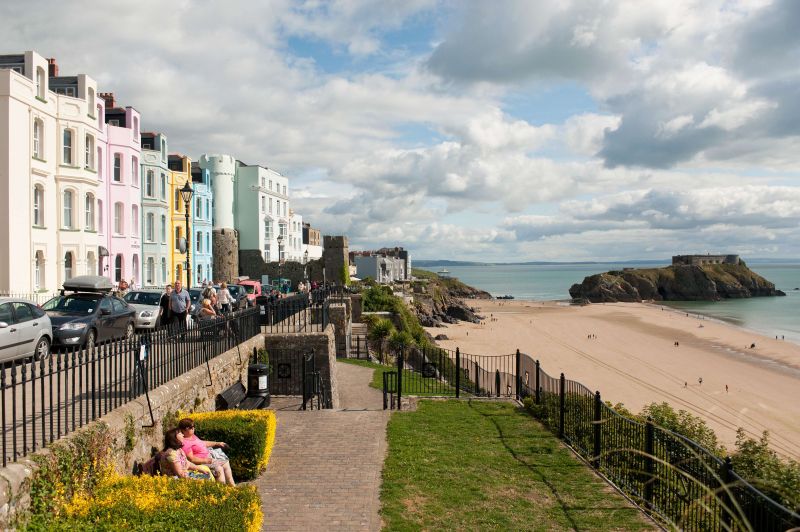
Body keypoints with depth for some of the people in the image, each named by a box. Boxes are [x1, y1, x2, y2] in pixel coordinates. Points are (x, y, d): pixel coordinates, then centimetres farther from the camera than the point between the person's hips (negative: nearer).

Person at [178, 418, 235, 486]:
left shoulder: (192, 436, 11)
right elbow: (191, 459, -24)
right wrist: (205, 460, -25)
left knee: (226, 463, 7)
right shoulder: (185, 443, -20)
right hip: (201, 462, -11)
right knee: (218, 468, -24)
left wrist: (217, 443, 18)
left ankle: (232, 485, 12)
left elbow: (203, 443, 23)